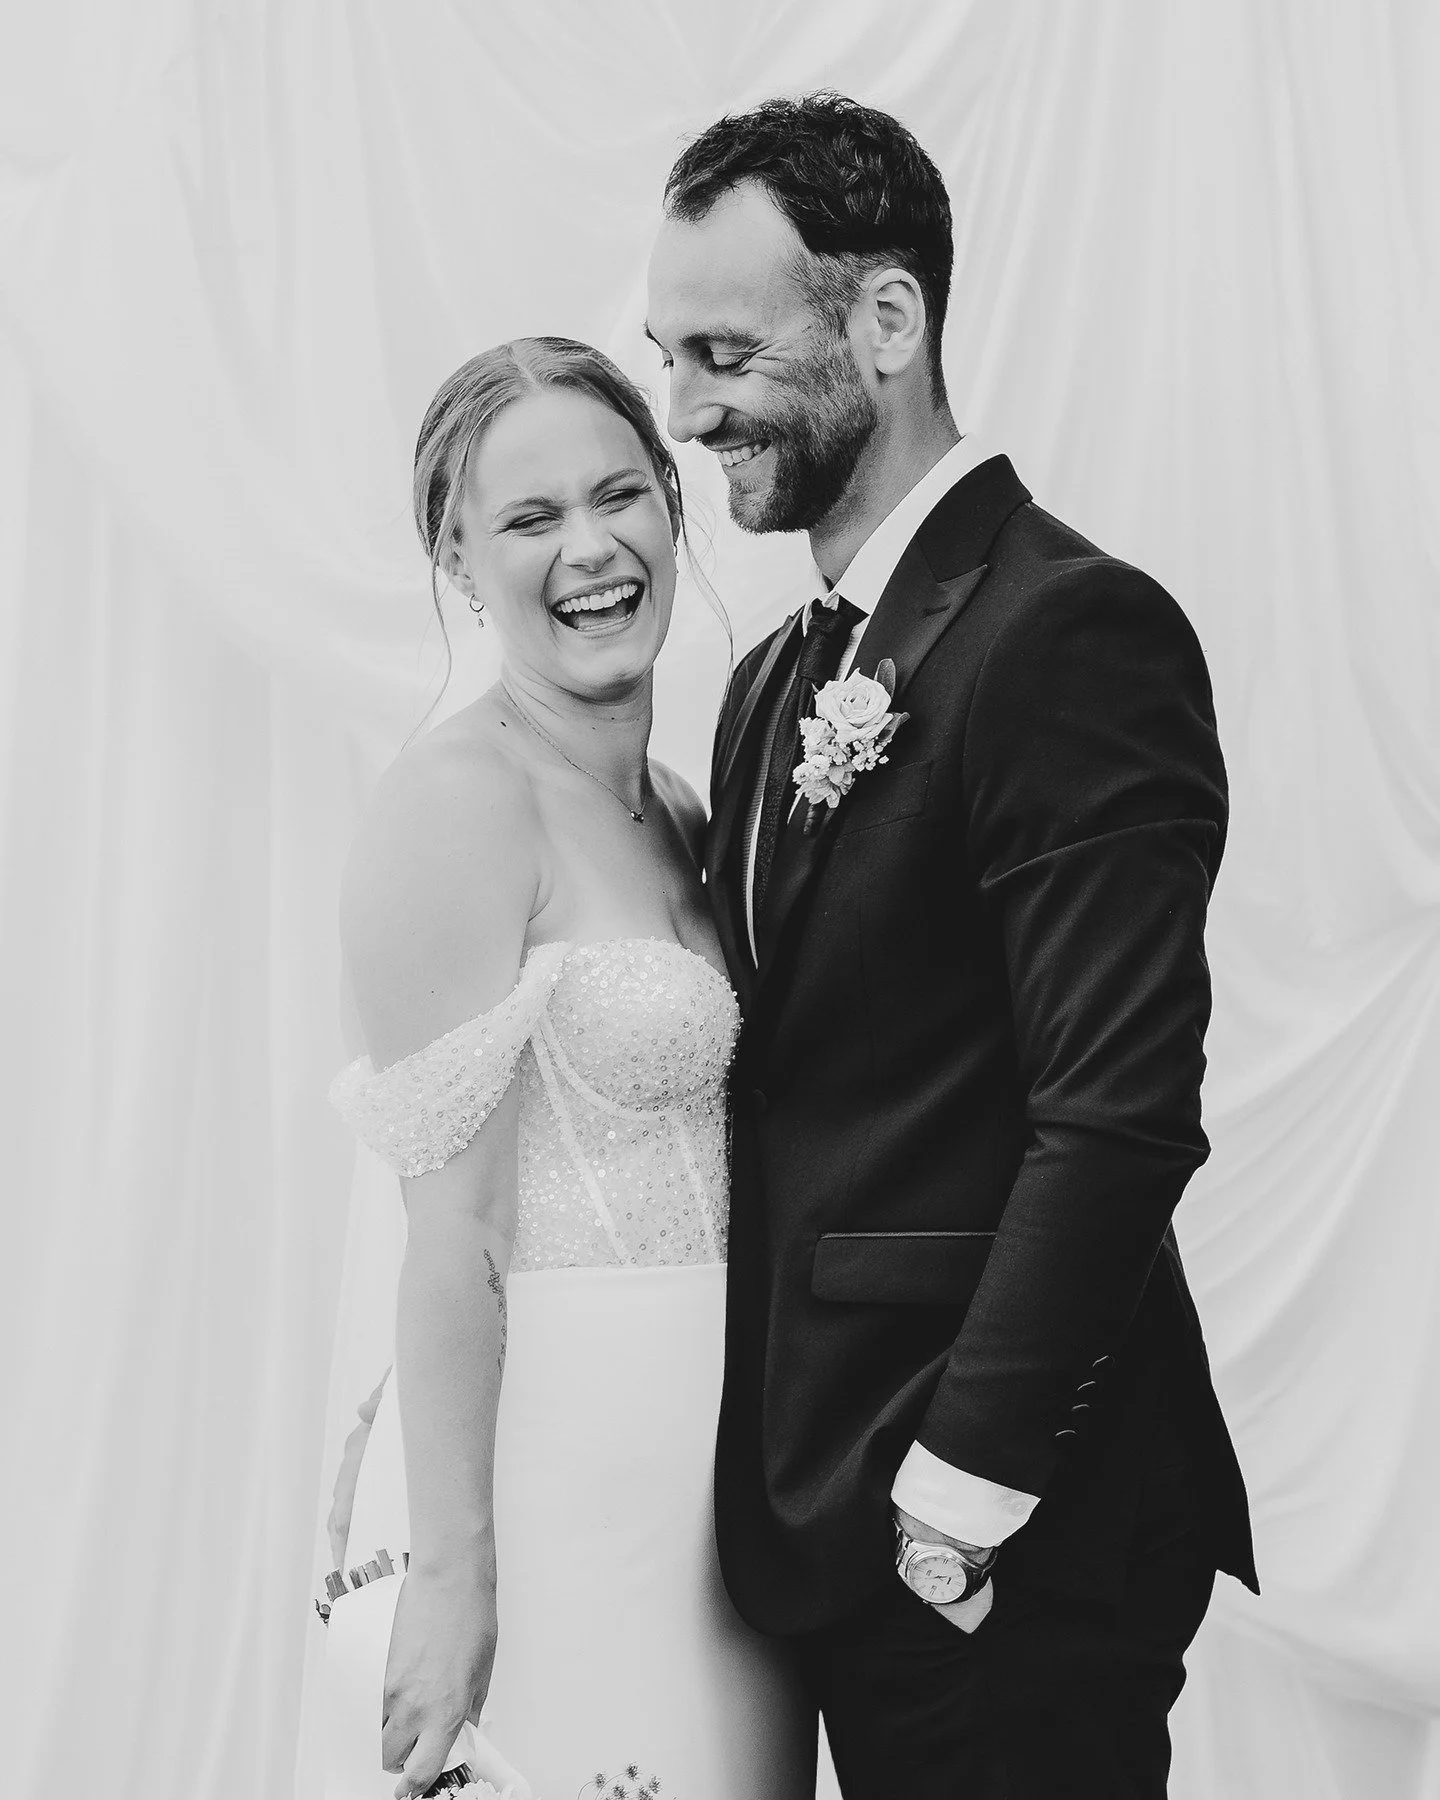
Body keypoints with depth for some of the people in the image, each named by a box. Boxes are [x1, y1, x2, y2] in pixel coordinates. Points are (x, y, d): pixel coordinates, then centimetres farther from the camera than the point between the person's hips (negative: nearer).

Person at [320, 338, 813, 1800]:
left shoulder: (674, 807, 10)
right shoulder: (455, 805, -14)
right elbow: (452, 1229, -17)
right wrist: (449, 1574, -17)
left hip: (723, 1447, 8)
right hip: (552, 1451, -8)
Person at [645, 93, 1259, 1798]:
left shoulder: (1072, 632, -15)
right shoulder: (783, 678, 12)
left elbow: (1121, 1110, -21)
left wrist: (965, 1486, -17)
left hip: (1013, 1547, -8)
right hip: (827, 1511, 8)